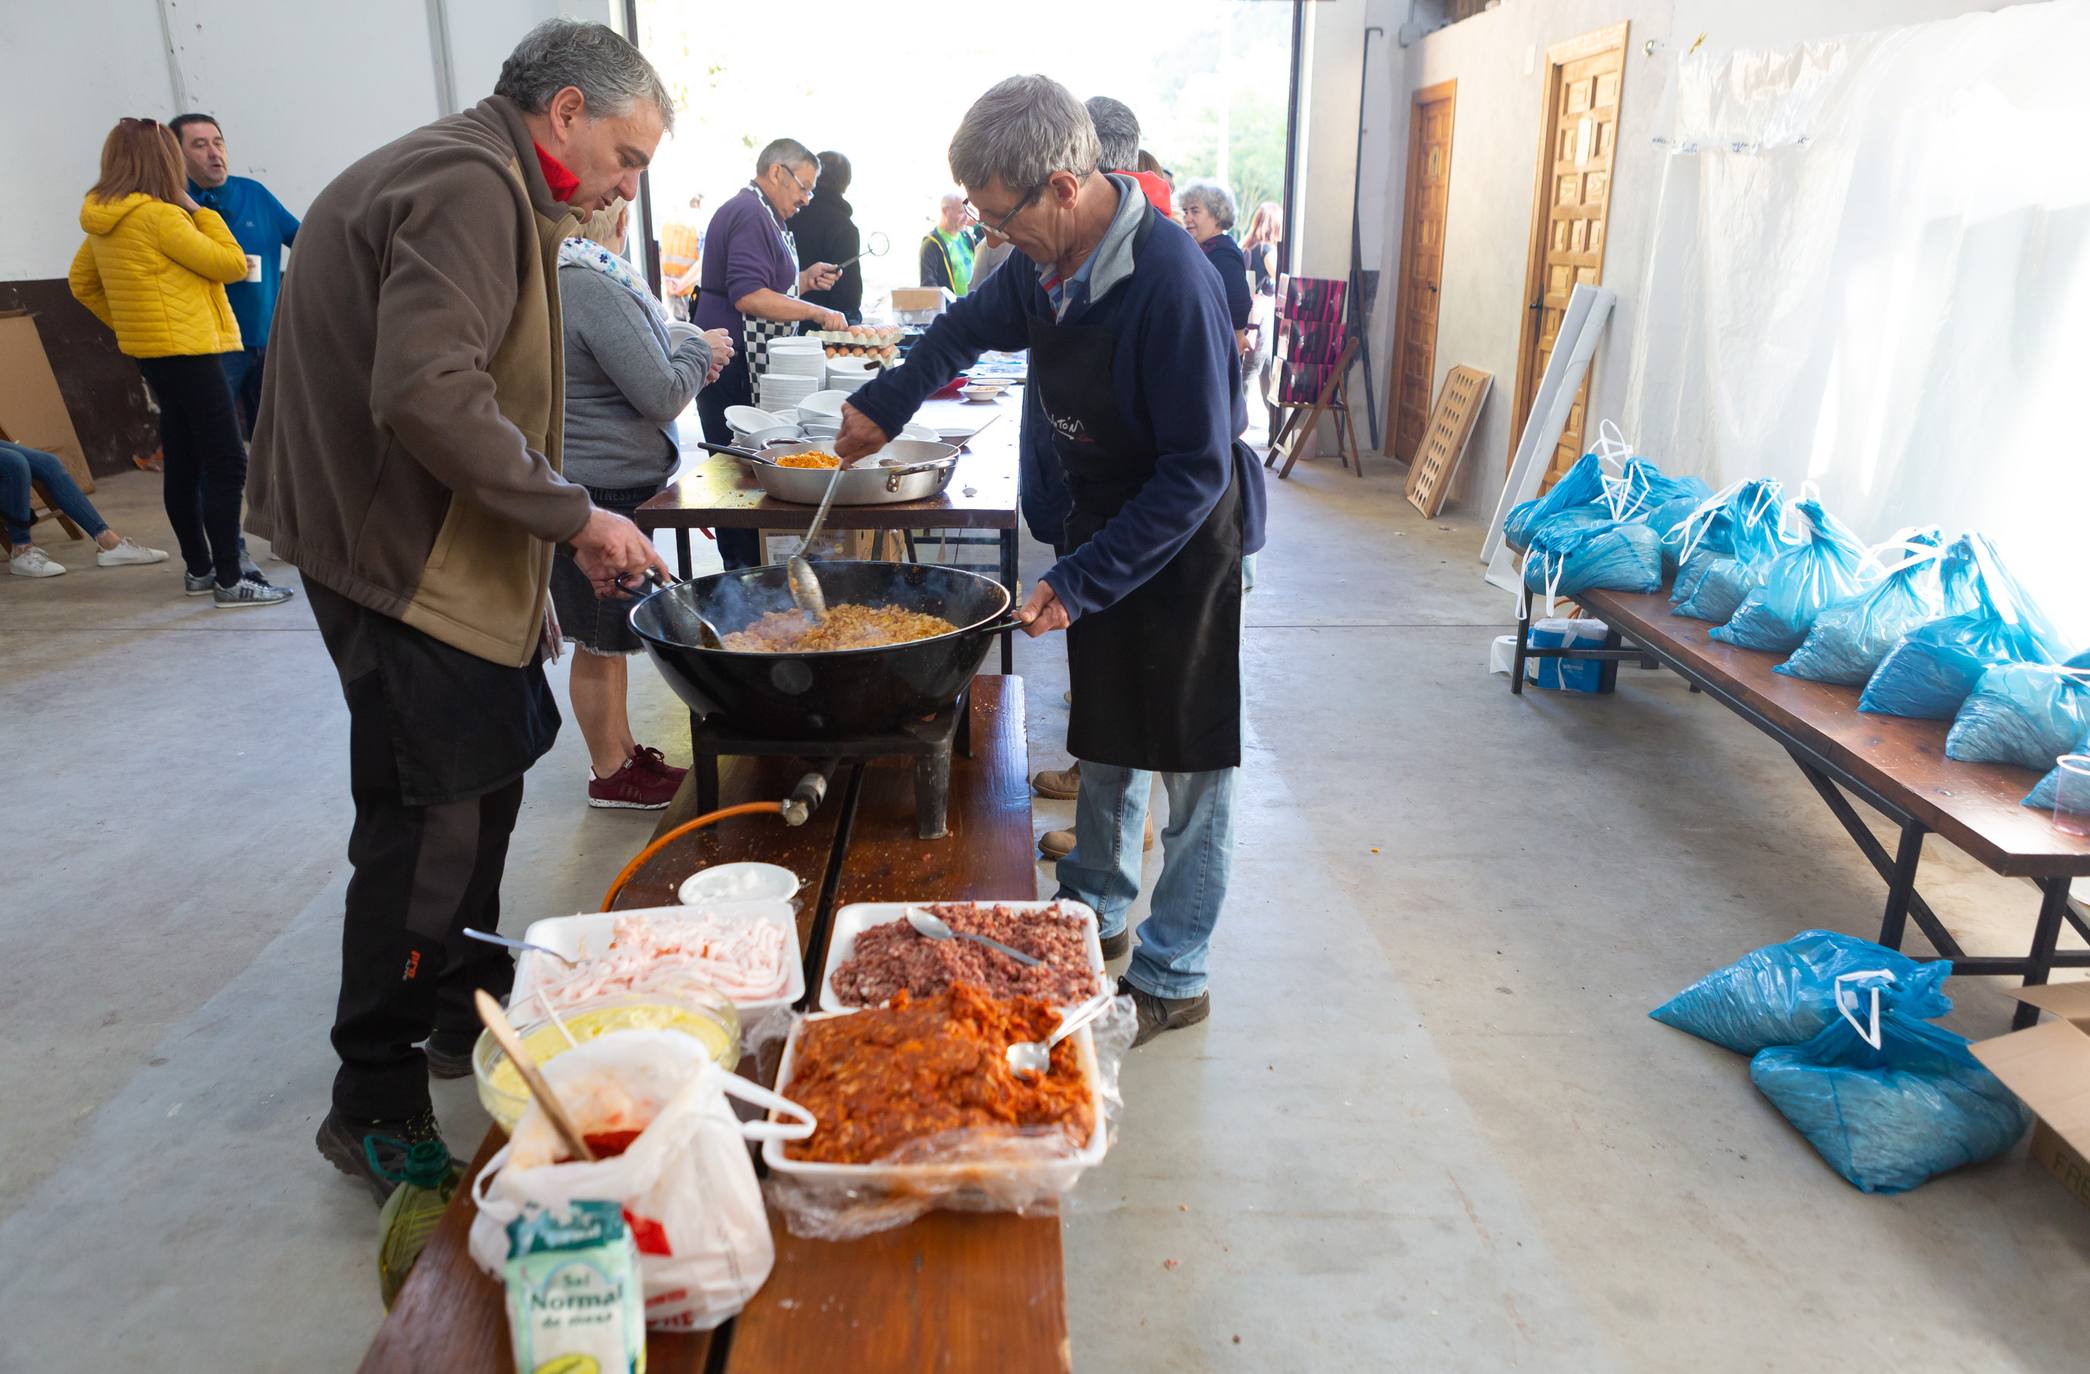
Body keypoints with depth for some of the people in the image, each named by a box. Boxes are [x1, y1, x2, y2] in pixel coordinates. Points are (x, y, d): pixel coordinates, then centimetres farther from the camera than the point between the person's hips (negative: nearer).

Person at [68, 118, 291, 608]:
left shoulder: (103, 222, 11)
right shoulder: (159, 216, -15)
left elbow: (81, 282, 20)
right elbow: (231, 264, -12)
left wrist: (124, 321, 19)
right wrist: (199, 211, -2)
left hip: (153, 352, 10)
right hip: (186, 350, -10)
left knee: (183, 463, 14)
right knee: (226, 462, -9)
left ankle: (199, 568, 22)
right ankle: (229, 580, -11)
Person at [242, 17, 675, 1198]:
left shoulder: (485, 188, 18)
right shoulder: (469, 188, -17)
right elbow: (427, 393, -30)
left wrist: (566, 524, 13)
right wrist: (572, 513, -22)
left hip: (448, 554, 11)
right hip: (407, 563, -11)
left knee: (493, 766, 19)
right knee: (431, 822, -4)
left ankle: (462, 1007, 37)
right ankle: (376, 1105, 11)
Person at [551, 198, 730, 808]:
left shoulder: (562, 277, 10)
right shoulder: (595, 288, -22)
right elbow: (660, 396, -19)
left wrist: (682, 352, 7)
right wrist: (701, 350, -2)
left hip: (605, 481, 10)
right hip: (603, 489, -10)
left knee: (610, 632, 20)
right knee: (601, 640, 4)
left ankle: (620, 750, 34)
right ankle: (611, 774, 18)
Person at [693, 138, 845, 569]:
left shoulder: (762, 215, 21)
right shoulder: (750, 214, -13)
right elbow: (747, 296, -23)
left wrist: (804, 280, 14)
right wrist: (815, 312, -19)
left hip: (749, 367, 11)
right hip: (735, 368, -11)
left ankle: (743, 568, 14)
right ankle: (746, 570, -2)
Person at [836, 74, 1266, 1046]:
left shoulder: (1169, 279, -29)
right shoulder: (1044, 263, -5)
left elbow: (1197, 471, -28)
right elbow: (970, 327, 18)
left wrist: (1080, 581, -27)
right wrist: (886, 404, 9)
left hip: (1187, 538, -8)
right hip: (1103, 524, 8)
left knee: (1190, 766, 3)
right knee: (1103, 737, 19)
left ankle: (1172, 981, 17)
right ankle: (1095, 913, 38)